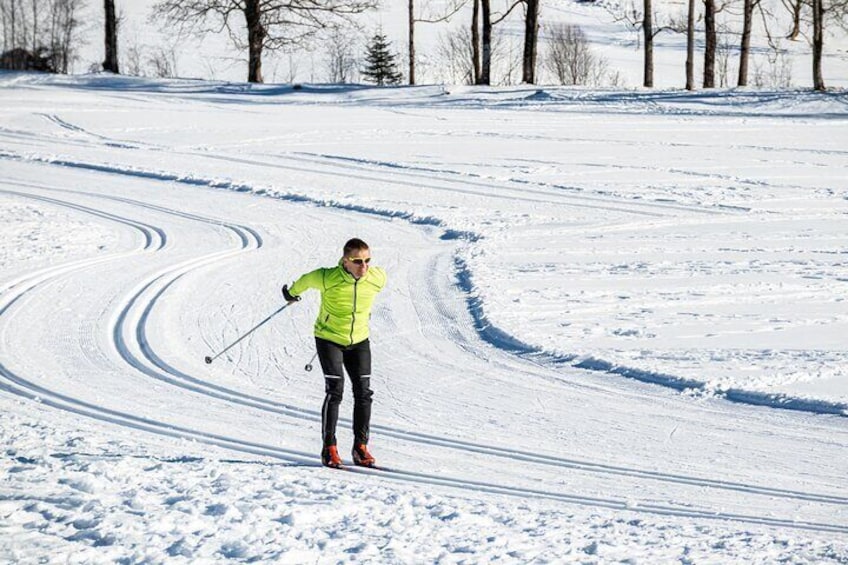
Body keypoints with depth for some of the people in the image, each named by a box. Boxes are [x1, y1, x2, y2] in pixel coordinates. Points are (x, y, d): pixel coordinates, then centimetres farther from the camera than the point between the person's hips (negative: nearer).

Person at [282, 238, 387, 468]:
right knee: (335, 390, -13)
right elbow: (306, 280, -2)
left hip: (359, 340, 4)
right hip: (329, 338, -4)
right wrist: (292, 293, 20)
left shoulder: (378, 279, -16)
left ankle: (360, 447, 12)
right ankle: (329, 448, -4)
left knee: (363, 392, 0)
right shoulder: (327, 278, -25)